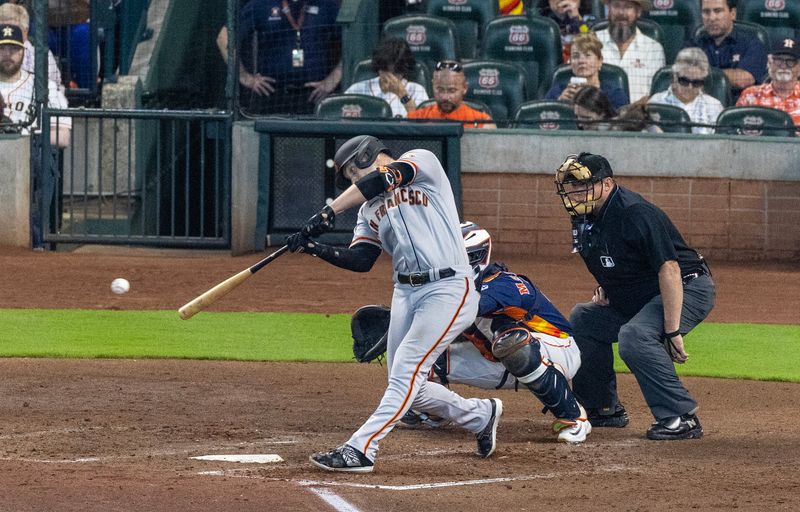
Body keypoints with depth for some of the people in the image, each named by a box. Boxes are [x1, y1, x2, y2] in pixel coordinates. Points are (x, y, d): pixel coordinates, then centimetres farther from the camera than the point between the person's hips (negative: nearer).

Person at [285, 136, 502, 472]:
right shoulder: (370, 210, 19)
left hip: (448, 289, -8)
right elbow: (360, 260, 6)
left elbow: (379, 181, -18)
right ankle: (480, 415, 28)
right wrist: (315, 249, -10)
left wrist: (329, 213, -26)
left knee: (406, 372, -15)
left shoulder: (422, 162, 0)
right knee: (406, 385, 8)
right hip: (405, 292, 8)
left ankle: (360, 450, -20)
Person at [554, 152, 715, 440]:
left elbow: (669, 270, -32)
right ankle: (603, 408, 23)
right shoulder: (585, 220, 2)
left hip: (687, 289, -10)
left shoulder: (635, 214, -26)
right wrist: (604, 288, 4)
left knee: (634, 336, -33)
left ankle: (682, 417, -30)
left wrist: (672, 331, -35)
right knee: (582, 320, 16)